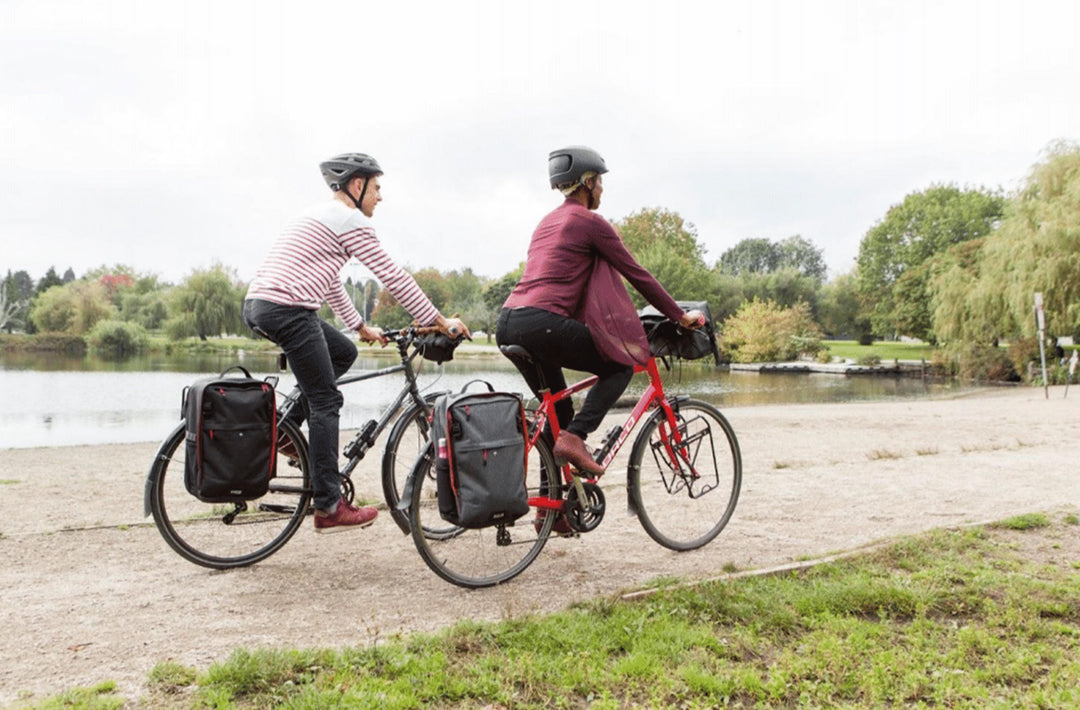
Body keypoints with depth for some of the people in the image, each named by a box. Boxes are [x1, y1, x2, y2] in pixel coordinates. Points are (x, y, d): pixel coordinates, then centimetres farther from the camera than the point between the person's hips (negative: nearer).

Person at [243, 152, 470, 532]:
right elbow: (394, 278, -6)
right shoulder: (351, 221, -4)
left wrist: (361, 326, 36)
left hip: (257, 304, 9)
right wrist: (440, 321, 0)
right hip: (287, 309, -9)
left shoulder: (319, 215, 25)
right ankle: (329, 508, 1)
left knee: (343, 352, 23)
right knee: (326, 402, -3)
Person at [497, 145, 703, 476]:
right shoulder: (590, 222, 1)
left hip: (507, 325, 9)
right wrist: (680, 316, 14)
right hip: (544, 324, -8)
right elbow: (637, 274, 4)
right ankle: (574, 436, -9)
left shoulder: (548, 221, 27)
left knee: (557, 409, 21)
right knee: (621, 366, 8)